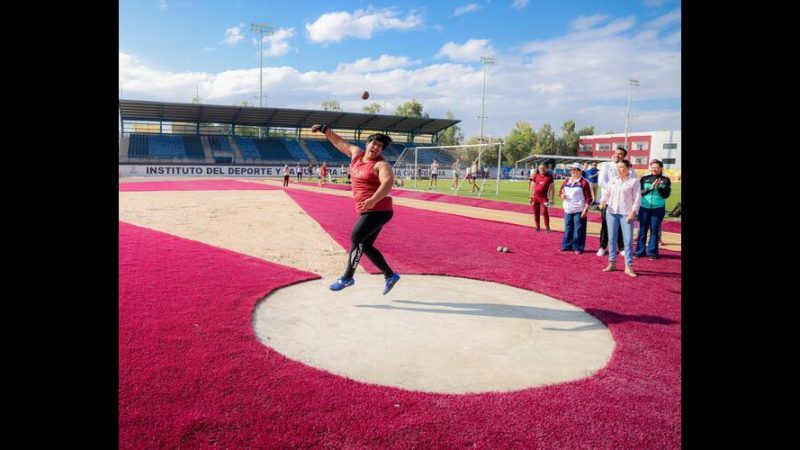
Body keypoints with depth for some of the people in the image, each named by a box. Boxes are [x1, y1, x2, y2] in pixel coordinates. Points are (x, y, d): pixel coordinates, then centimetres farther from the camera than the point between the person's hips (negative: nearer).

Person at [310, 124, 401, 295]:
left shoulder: (382, 165, -13)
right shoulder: (357, 153, 10)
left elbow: (388, 183, -31)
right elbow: (340, 142, 25)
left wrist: (373, 200, -44)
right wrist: (324, 129, 29)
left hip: (378, 210, -8)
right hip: (368, 211, 8)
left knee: (356, 237, -12)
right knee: (366, 246, 10)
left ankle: (347, 277, -1)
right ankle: (390, 275, 21)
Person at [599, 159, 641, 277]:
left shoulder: (634, 181, -2)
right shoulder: (613, 180, 10)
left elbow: (637, 198, -4)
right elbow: (606, 193, 14)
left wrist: (633, 212, -12)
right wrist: (602, 202, -6)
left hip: (626, 214, -4)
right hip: (611, 212, 4)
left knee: (628, 240, -6)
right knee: (612, 239, 8)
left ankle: (629, 266, 0)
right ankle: (612, 263, 18)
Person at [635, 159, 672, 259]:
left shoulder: (665, 180, 1)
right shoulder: (644, 178, 3)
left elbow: (666, 195, -4)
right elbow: (639, 192, -3)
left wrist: (659, 187, -19)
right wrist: (651, 188, -16)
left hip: (658, 209, -1)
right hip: (644, 208, 1)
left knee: (655, 230, 4)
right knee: (642, 229, 7)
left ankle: (652, 252, 11)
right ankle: (639, 251, 15)